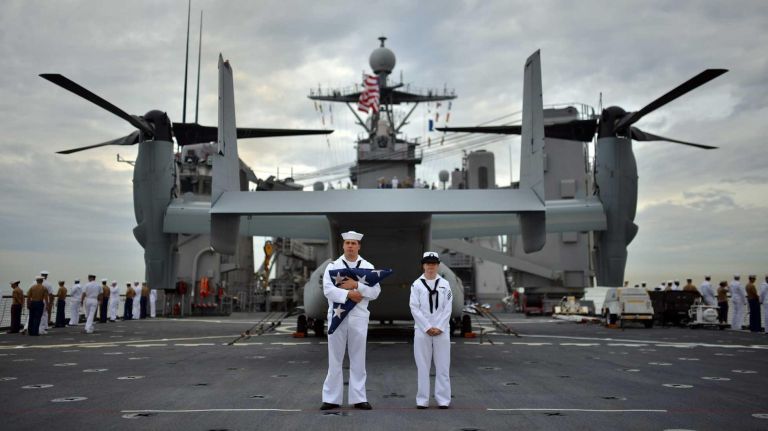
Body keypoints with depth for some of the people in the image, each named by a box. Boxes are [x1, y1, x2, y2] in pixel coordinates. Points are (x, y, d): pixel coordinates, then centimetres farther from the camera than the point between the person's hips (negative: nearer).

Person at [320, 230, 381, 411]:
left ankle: (358, 398, 12)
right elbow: (328, 290, -9)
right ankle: (331, 398, 11)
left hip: (359, 317, 1)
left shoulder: (368, 267, 7)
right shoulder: (332, 266, 4)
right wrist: (348, 294, -19)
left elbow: (375, 292, -3)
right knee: (335, 359, 4)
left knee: (358, 359, 5)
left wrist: (356, 285, -15)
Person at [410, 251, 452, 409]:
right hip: (422, 330, -1)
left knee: (442, 365, 3)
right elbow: (415, 308, -4)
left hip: (442, 330, 1)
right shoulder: (416, 284, 1)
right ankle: (422, 399, 8)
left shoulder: (444, 284, 6)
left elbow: (448, 308, 2)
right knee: (422, 366, 2)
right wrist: (427, 328, -10)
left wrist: (439, 328, -8)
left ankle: (443, 399, 10)